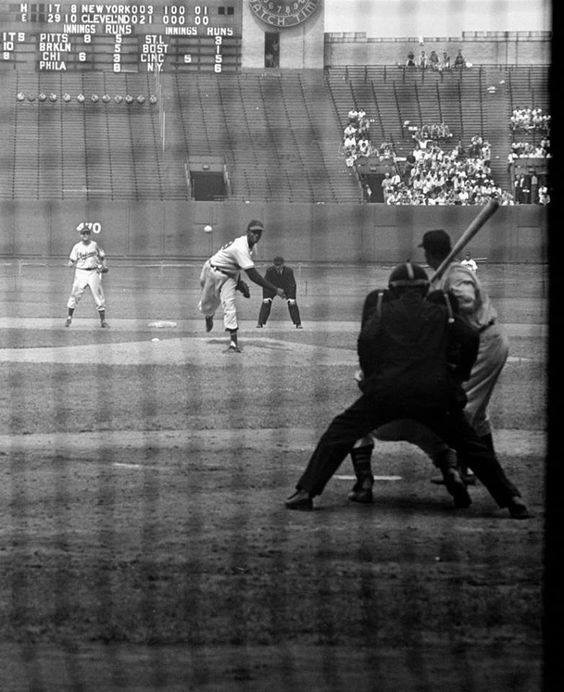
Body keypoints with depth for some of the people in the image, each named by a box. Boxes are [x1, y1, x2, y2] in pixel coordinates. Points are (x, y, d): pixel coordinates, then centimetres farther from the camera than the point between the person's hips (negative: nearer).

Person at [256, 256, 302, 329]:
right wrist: (266, 297, -29)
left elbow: (292, 284, -26)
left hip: (286, 287, -1)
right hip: (273, 286, 1)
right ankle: (260, 322, -6)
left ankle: (298, 323, -3)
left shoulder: (289, 270, -31)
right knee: (266, 302, -15)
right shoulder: (269, 270, -29)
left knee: (292, 303, -14)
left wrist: (292, 298, -32)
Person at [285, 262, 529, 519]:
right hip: (436, 390, 1)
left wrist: (371, 377, 11)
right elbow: (469, 337, 8)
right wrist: (460, 374, 20)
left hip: (386, 390, -1)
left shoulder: (383, 311, 17)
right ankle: (512, 500, 7)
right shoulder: (440, 313, 20)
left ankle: (305, 492, -2)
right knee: (471, 445, 12)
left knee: (339, 433, 9)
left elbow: (366, 340, 0)